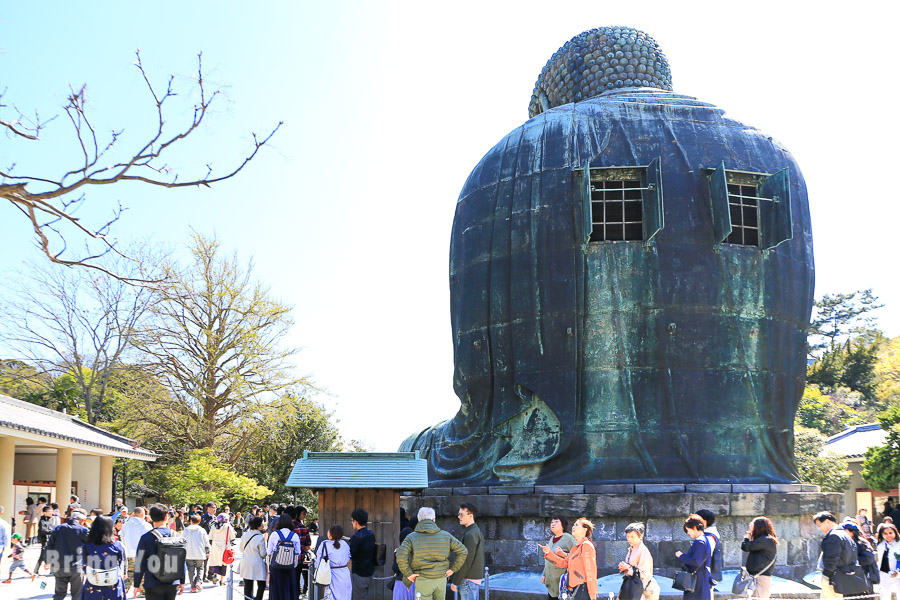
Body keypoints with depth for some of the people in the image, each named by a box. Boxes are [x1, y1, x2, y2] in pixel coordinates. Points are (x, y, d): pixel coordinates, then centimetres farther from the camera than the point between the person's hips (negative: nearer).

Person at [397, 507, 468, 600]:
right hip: (441, 580, 3)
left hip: (423, 581, -3)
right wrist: (453, 569, 6)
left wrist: (408, 573, -7)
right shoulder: (445, 536, 4)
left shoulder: (411, 537, -4)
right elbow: (463, 551, 2)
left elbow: (401, 557, -19)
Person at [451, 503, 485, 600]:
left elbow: (466, 561, -21)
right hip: (476, 577, 10)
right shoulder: (477, 531, 14)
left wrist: (455, 582, -16)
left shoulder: (470, 535, -18)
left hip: (469, 579, -10)